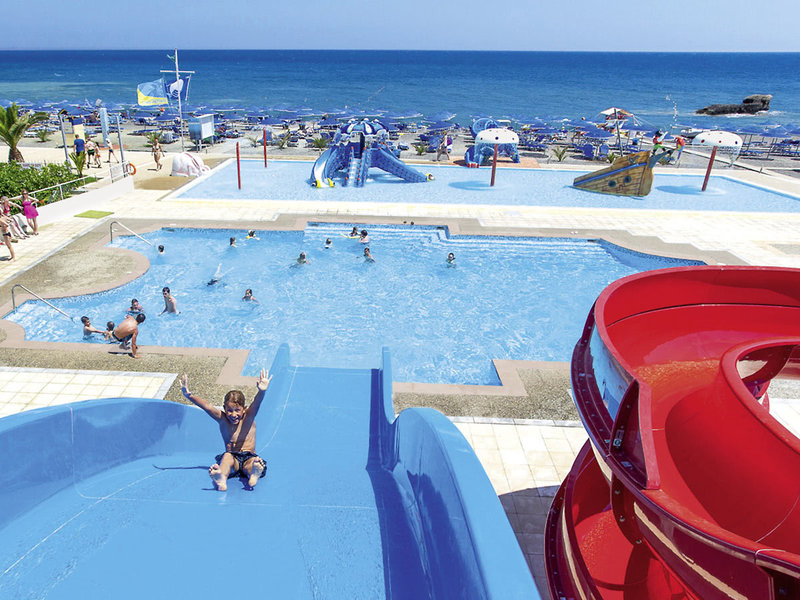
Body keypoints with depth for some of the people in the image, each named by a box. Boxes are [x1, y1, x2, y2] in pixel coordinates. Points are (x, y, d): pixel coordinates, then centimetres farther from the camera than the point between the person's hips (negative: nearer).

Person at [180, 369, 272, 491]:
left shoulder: (248, 417, -1)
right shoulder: (222, 419, 4)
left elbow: (256, 404, -21)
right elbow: (207, 406, -9)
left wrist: (262, 391, -43)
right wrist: (189, 395, -22)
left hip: (249, 457, -1)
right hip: (232, 458, 1)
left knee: (252, 463, -34)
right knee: (227, 456, -32)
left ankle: (254, 475, -67)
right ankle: (221, 481, -61)